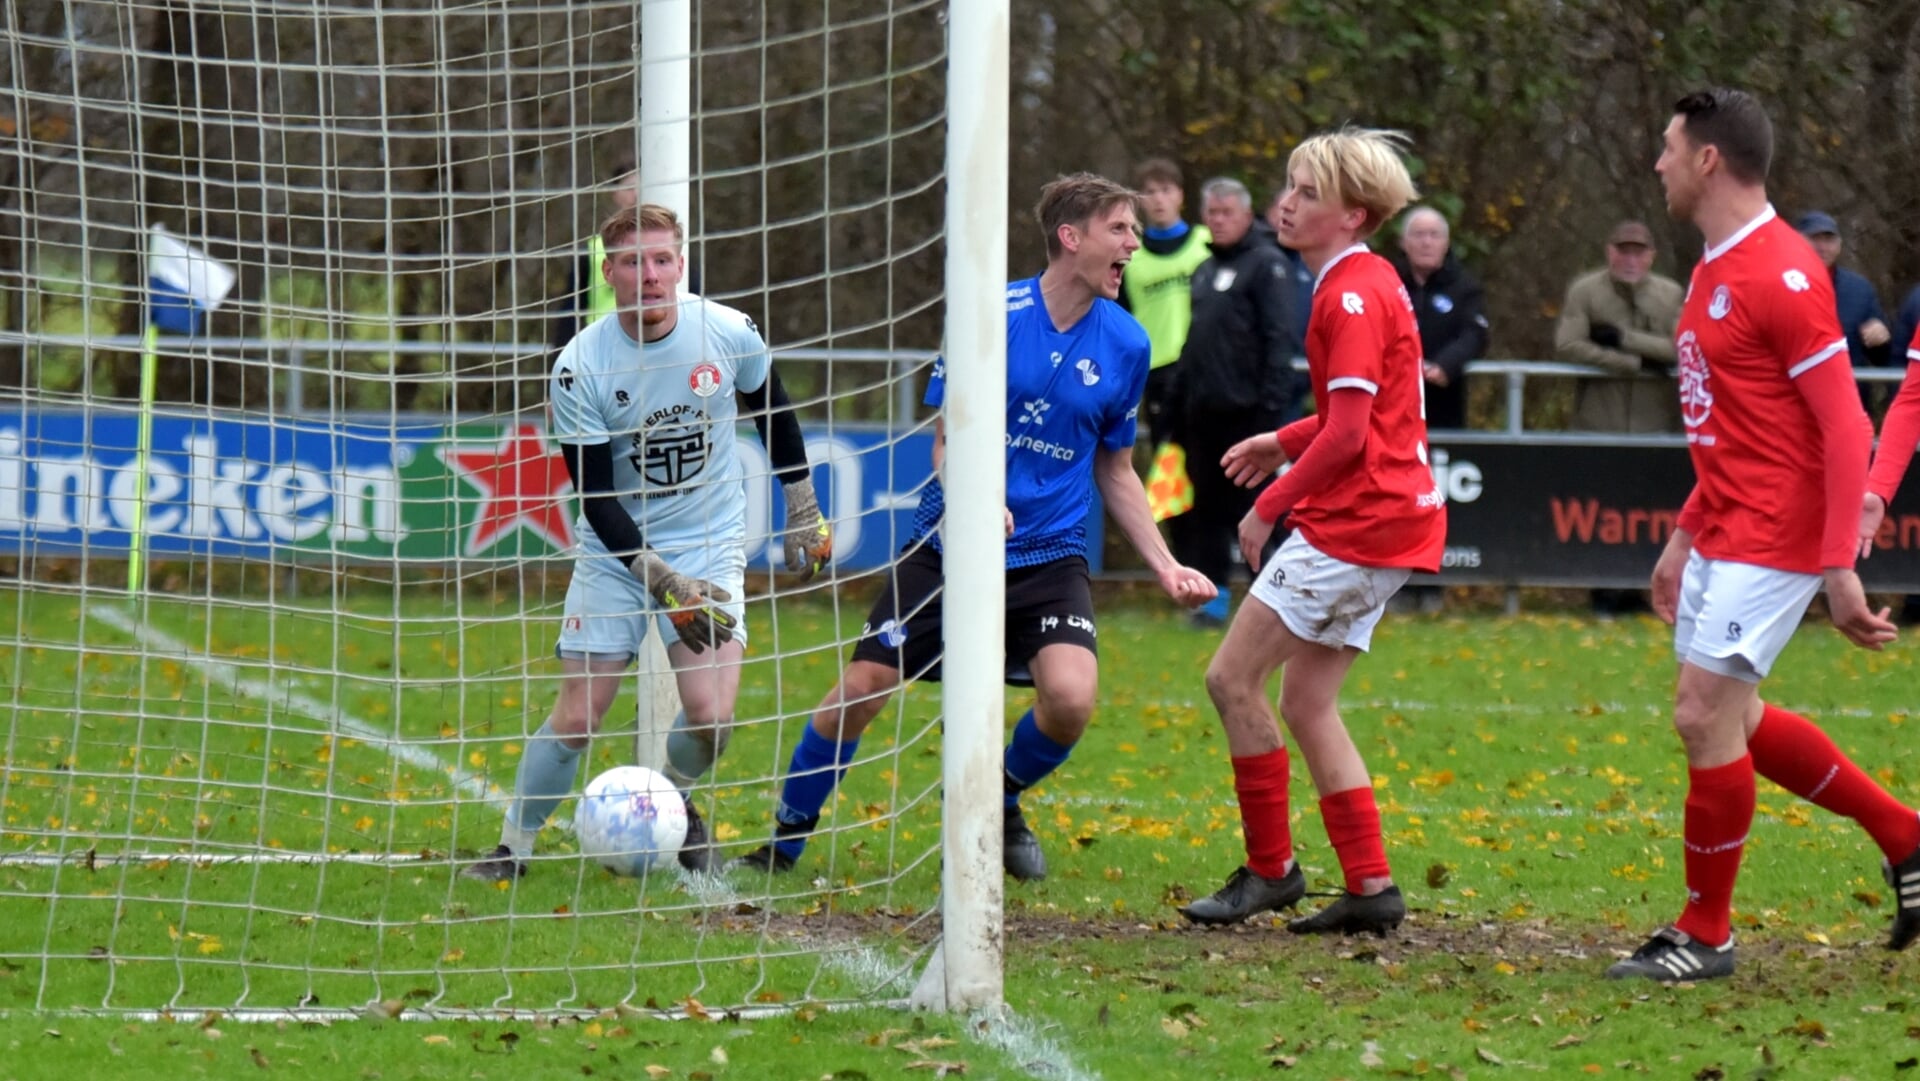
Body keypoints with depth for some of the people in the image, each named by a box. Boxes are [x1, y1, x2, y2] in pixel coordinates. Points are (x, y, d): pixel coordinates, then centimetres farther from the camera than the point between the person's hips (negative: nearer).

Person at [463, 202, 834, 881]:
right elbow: (595, 496, -16)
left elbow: (773, 412, 11)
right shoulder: (579, 368, -17)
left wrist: (803, 511, 17)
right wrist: (663, 582, -25)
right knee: (576, 718, -7)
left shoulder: (728, 334, -11)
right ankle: (514, 846, 12)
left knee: (710, 716, -13)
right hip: (615, 550, -1)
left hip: (709, 545, 1)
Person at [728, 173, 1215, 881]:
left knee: (1070, 701, -22)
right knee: (857, 693, -5)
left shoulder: (1126, 344, 1)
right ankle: (784, 842, 17)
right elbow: (946, 440, -4)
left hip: (1050, 557, 2)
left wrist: (1163, 566, 6)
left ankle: (999, 807, 11)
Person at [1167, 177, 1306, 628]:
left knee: (1255, 506, -6)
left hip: (1245, 409, -8)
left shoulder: (1267, 264, -5)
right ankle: (1213, 599, 12)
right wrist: (1178, 402, 17)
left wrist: (1272, 404, -20)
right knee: (1206, 506, 7)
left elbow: (1282, 336, -13)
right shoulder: (1205, 270, 20)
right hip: (1203, 411, 8)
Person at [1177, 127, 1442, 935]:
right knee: (1305, 701, 12)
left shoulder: (1353, 294, -16)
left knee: (1233, 678, -6)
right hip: (1385, 519, 10)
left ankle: (1270, 869, 0)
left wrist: (1270, 506, -13)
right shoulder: (1363, 285, 16)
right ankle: (1371, 888, 10)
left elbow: (1348, 434, -20)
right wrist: (1287, 442, 22)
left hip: (1358, 523, -10)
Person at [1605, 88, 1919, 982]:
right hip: (1723, 534, 10)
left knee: (1704, 714, -9)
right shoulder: (1715, 270, 13)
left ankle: (1704, 934, 2)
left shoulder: (1781, 274, -18)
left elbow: (1845, 427, -20)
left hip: (1773, 539, -10)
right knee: (1731, 722, 13)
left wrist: (1839, 570, -23)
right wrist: (1684, 537, 21)